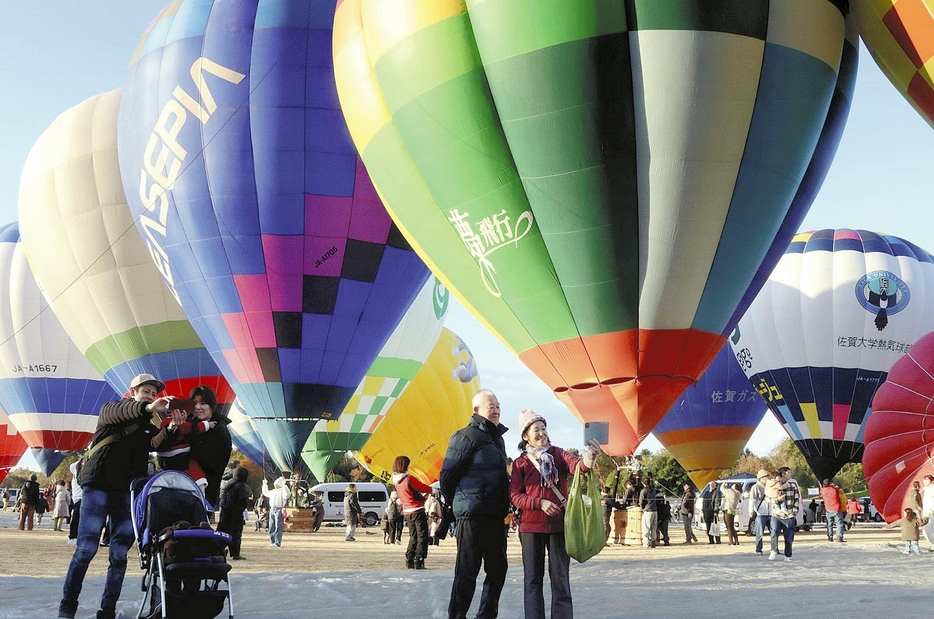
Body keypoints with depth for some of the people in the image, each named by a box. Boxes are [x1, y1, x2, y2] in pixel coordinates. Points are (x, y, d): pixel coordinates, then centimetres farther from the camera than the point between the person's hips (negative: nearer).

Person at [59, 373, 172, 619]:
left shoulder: (149, 424, 17)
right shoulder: (111, 409, 6)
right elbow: (116, 413, -19)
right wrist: (147, 408, -38)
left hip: (128, 491, 4)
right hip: (99, 485, -4)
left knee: (119, 554, -1)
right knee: (86, 548, -7)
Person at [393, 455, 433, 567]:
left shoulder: (396, 481, 5)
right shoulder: (409, 479, -18)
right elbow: (424, 488, -7)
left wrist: (421, 496, 21)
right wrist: (430, 489, 15)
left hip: (407, 512, 7)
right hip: (417, 511, -7)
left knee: (413, 537, 15)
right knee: (422, 536, -1)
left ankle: (409, 561, 11)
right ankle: (419, 562, -6)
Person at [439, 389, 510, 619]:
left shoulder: (497, 437, 16)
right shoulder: (467, 436, -10)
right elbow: (447, 475, -10)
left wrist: (504, 507, 18)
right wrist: (456, 505, 0)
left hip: (496, 516, 8)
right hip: (473, 515, -8)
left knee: (498, 568, 12)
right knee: (467, 571, -4)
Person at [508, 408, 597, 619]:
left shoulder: (558, 454, 3)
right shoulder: (520, 462, 3)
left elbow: (575, 464, -18)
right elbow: (514, 495, -3)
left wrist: (586, 461, -41)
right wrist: (540, 503, -17)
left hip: (559, 524, 0)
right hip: (531, 526, 0)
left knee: (560, 576, 2)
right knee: (533, 578, 3)